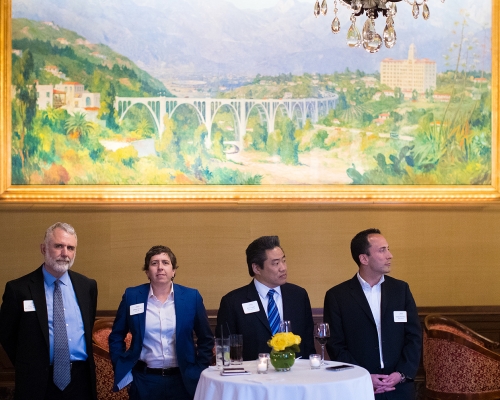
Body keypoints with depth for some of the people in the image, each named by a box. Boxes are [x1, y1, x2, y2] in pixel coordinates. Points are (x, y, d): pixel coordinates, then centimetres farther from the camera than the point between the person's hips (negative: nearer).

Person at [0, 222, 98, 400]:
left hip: (81, 380, 3)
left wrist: (83, 359, 12)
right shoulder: (18, 289, -6)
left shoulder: (87, 286, 6)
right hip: (38, 382, -3)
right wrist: (29, 366, 3)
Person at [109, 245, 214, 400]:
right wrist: (122, 369, 0)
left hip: (183, 380, 0)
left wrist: (200, 372, 0)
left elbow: (206, 339, 7)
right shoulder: (132, 296, 0)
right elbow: (116, 337, 8)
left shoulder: (191, 297, 0)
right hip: (144, 380, 0)